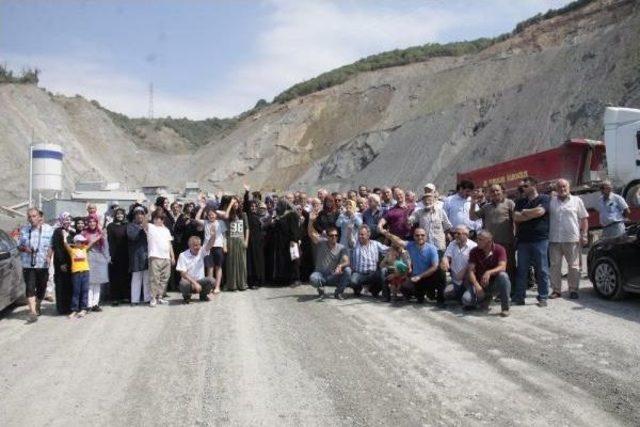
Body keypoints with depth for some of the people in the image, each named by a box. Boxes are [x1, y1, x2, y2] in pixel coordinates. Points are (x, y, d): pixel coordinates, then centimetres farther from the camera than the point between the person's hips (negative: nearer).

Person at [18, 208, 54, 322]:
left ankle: (37, 307, 34)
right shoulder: (24, 230, 7)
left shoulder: (48, 229, 0)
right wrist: (24, 248, -9)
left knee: (41, 288, 10)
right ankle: (33, 312, -13)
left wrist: (49, 256, -16)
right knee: (30, 288, -10)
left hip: (43, 264, 0)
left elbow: (52, 245, 1)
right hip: (28, 264, 0)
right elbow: (19, 246, 13)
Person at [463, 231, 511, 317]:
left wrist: (489, 272, -42)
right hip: (479, 283, 2)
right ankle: (486, 299, 11)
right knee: (466, 299, -24)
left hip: (495, 284, -2)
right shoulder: (474, 251, -5)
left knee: (503, 276, -35)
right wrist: (476, 285, -28)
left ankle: (505, 308, -21)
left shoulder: (499, 249, -10)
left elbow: (502, 267, -23)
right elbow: (470, 270, -11)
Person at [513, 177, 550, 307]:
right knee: (521, 270, 5)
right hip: (523, 241, 4)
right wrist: (533, 214, -8)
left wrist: (524, 212, -1)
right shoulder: (520, 202, 16)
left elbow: (540, 211, -16)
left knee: (542, 270, 1)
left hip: (540, 240, -4)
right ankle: (519, 297, 10)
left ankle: (543, 298, 8)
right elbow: (516, 217, 1)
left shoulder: (544, 199, 2)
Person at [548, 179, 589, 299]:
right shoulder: (551, 201, 10)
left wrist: (584, 235, -2)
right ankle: (556, 290, 12)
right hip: (554, 239, 1)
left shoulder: (577, 200, 8)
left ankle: (573, 290, 10)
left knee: (574, 266, 2)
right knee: (555, 265, 4)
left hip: (572, 239, -1)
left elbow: (584, 219, 7)